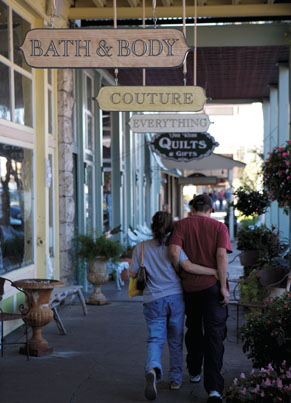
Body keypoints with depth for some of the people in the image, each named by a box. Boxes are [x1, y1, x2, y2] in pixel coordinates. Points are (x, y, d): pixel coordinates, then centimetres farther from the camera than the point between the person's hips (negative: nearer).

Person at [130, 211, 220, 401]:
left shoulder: (141, 248, 0)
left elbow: (133, 274, 2)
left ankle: (153, 368, -29)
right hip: (175, 296, 0)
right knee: (176, 339, 14)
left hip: (153, 300, 0)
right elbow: (188, 266, -18)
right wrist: (215, 271, -14)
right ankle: (176, 380, 22)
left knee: (155, 338, 1)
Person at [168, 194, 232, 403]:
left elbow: (174, 252, -11)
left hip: (190, 286, 2)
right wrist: (223, 286, -11)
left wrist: (180, 275, 3)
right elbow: (221, 255, -12)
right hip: (213, 285, -2)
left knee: (194, 330, 22)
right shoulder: (219, 227, 0)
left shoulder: (182, 225, 2)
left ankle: (194, 372, 39)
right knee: (214, 335, -3)